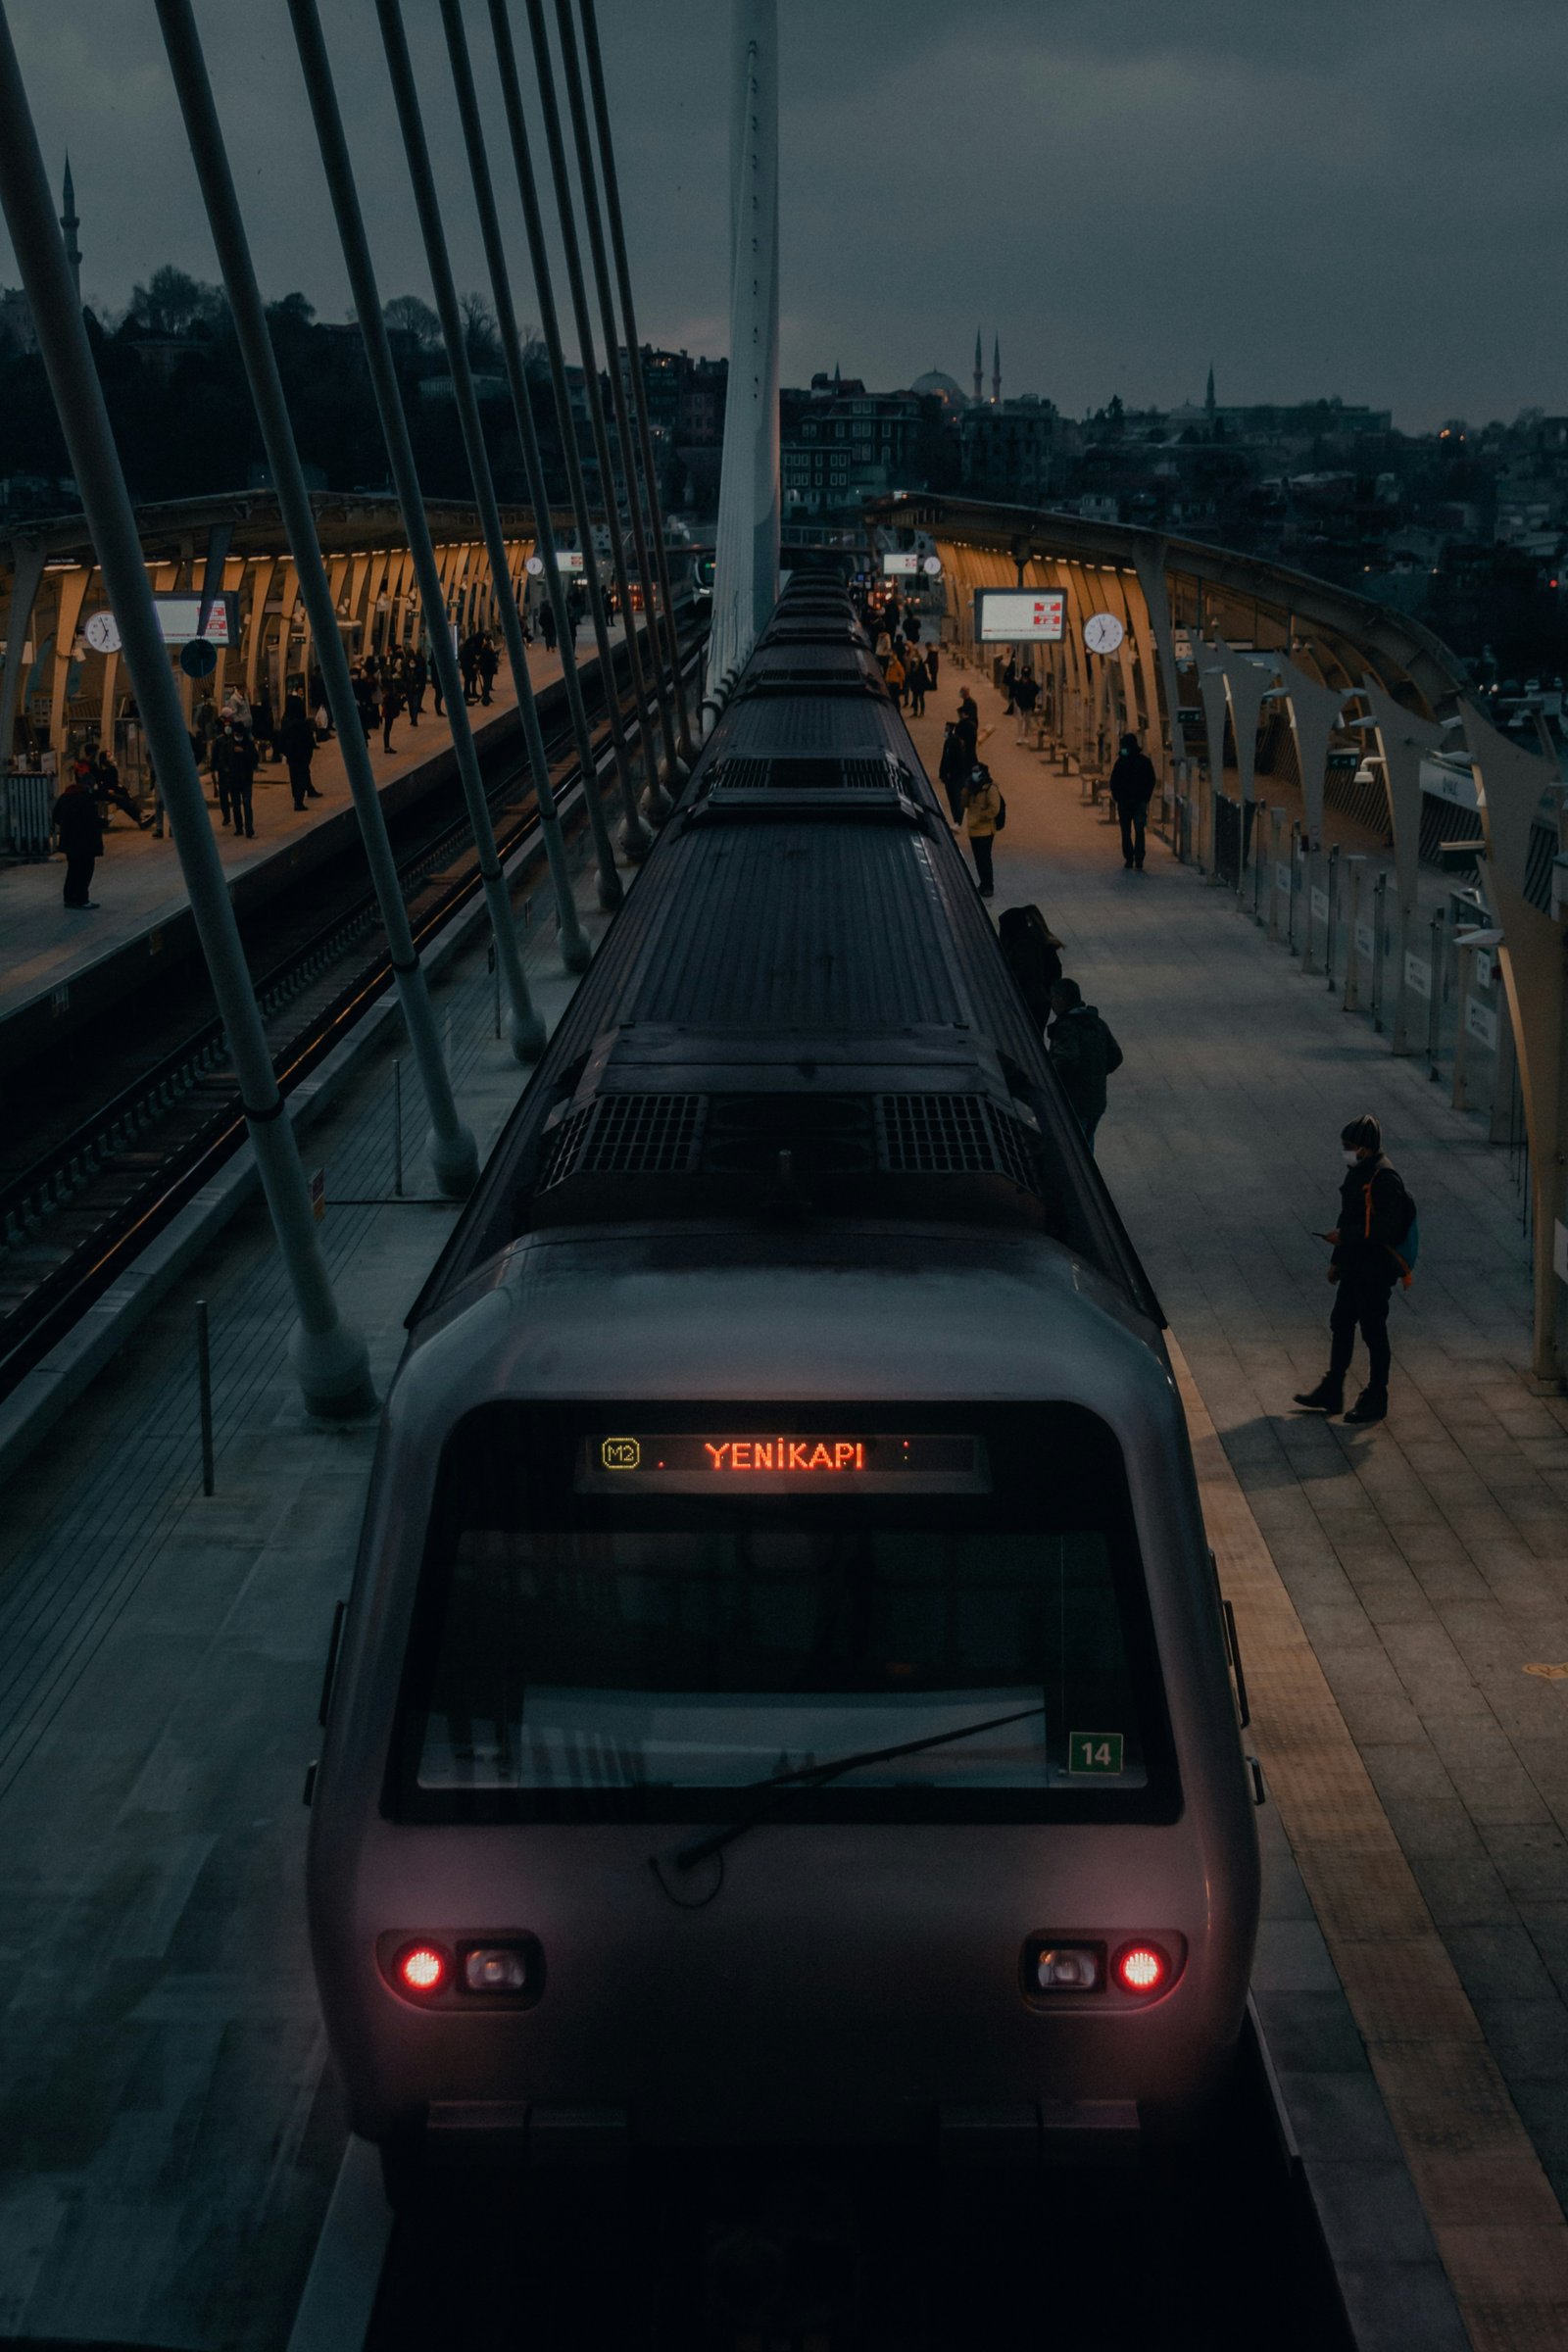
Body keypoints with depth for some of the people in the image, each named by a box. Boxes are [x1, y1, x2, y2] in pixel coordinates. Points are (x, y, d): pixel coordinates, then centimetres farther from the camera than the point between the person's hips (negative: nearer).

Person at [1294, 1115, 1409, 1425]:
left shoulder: (1384, 1179, -21)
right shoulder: (1358, 1172, 10)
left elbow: (1388, 1230, -25)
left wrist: (1345, 1236, -21)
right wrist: (1337, 1260, 20)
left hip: (1375, 1271, -10)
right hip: (1354, 1266, 10)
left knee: (1373, 1333, 1)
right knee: (1340, 1324, 15)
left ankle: (1376, 1400, 13)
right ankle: (1331, 1392, 26)